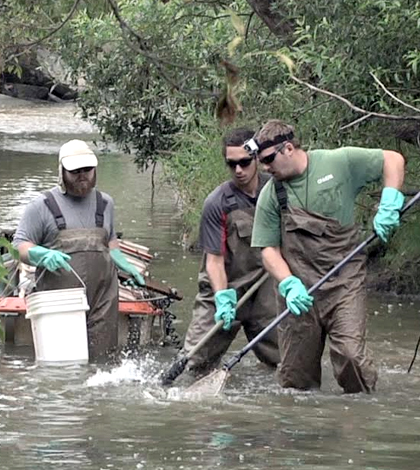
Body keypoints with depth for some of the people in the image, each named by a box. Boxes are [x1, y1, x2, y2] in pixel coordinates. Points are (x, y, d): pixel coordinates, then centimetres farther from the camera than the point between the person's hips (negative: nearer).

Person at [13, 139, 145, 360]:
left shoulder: (104, 203, 20)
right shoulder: (43, 206, 6)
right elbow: (20, 245, 3)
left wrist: (127, 268, 22)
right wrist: (44, 255, -16)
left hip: (102, 294, 4)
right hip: (60, 297, -3)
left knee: (100, 356, -6)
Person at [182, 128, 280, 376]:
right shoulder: (217, 204, -13)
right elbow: (215, 259, -13)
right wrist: (223, 298, -26)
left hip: (265, 290, 3)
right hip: (224, 288, -3)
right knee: (199, 363, -7)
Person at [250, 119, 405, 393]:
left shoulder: (339, 163, -2)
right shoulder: (271, 196, 3)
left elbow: (393, 160, 5)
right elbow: (269, 249, 2)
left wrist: (389, 206, -8)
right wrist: (290, 285, -15)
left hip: (345, 283, -2)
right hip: (300, 288, 2)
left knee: (350, 353, -18)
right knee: (295, 374, -1)